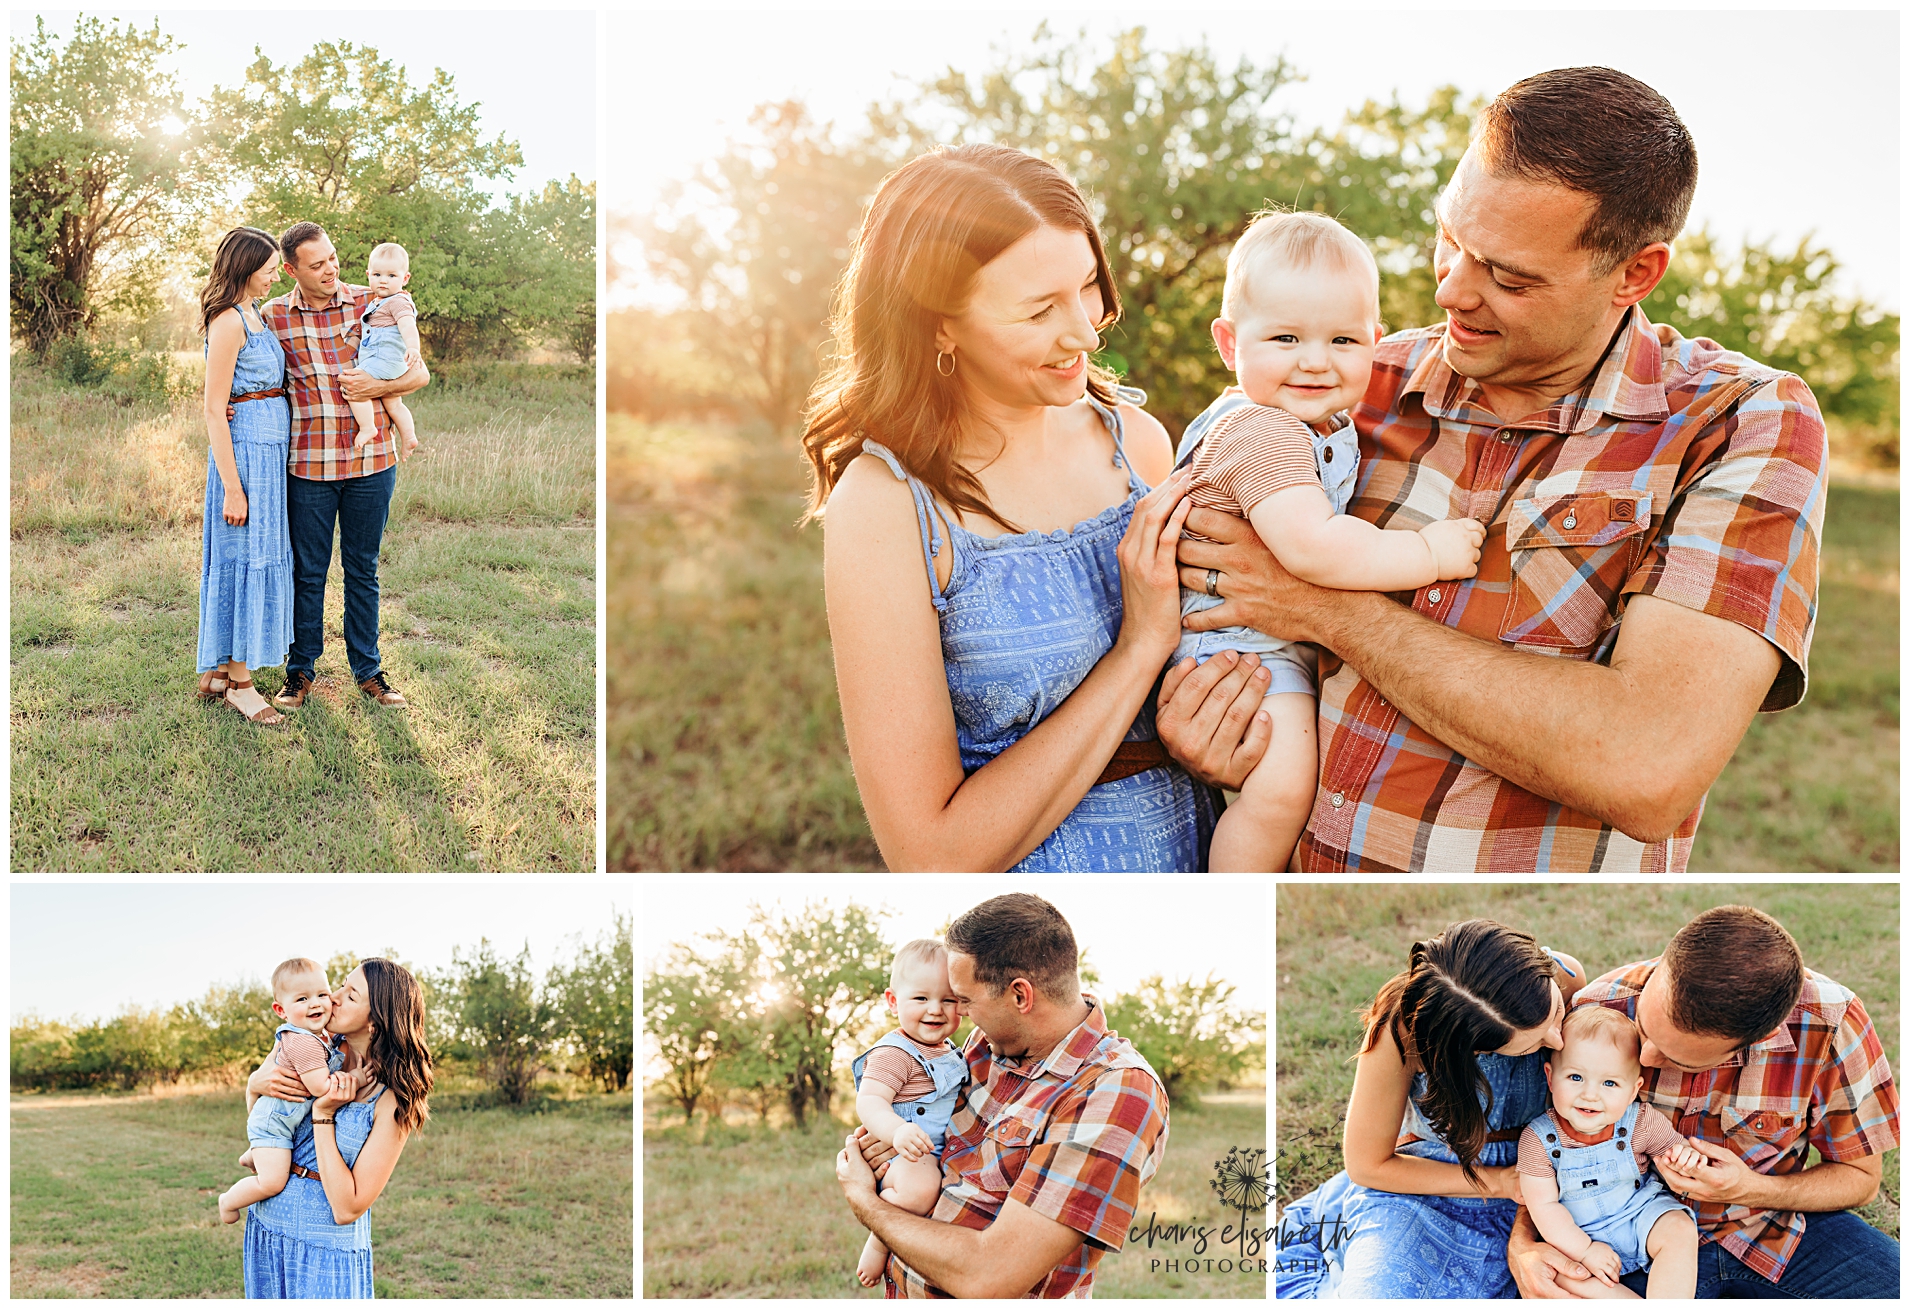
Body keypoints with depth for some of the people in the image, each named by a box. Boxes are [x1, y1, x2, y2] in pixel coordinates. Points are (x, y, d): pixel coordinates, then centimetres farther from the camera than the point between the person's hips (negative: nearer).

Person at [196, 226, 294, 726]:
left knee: (248, 555, 13)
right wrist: (232, 487, -19)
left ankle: (216, 670, 22)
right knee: (246, 555, -4)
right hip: (245, 448, -9)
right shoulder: (228, 322, -15)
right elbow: (214, 410, -17)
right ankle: (238, 683, 4)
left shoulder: (253, 314, 14)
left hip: (268, 449, 9)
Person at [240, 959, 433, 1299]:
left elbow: (346, 1209, -20)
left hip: (325, 1248, -5)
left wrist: (323, 1115, -22)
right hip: (264, 1230, 5)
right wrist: (255, 1085, -10)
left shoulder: (393, 1103, -18)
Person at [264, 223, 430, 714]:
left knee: (363, 570, 11)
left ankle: (367, 669, 23)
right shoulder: (274, 317, -1)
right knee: (307, 572, 8)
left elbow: (419, 372, 4)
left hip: (371, 459, 0)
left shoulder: (369, 305, 0)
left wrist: (377, 387, -12)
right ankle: (300, 671, 22)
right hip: (308, 464, 0)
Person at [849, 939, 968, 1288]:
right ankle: (878, 1243, -16)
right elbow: (869, 1102, -28)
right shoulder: (893, 1055, -14)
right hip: (902, 1155, -10)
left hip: (944, 1154, 10)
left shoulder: (948, 1051, 16)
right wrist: (897, 1131, -45)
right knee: (920, 1186, -39)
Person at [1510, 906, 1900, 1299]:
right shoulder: (1596, 1014, -22)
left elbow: (1861, 1177, -5)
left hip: (1774, 1220, 3)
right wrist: (1521, 1247, -25)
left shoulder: (1829, 1024, -22)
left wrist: (1752, 1190, -22)